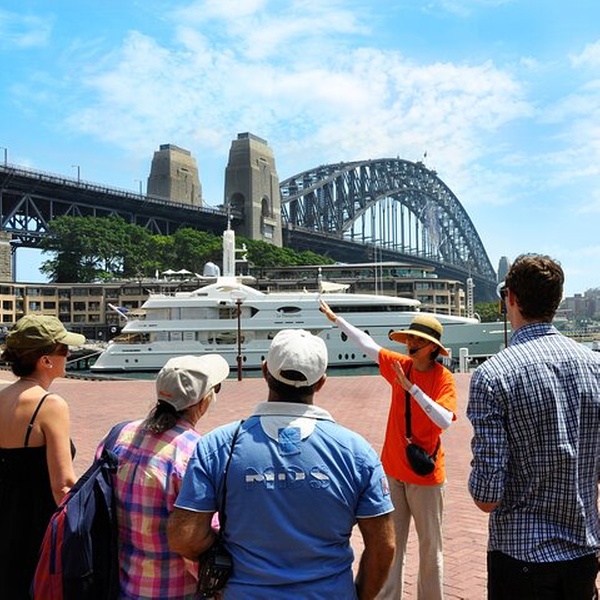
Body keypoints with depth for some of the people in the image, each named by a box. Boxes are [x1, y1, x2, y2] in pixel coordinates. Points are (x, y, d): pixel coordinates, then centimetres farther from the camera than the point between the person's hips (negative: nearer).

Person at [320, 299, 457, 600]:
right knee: (391, 543, 11)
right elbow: (367, 344, 11)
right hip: (393, 469, 5)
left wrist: (411, 388, -30)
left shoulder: (443, 378, -12)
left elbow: (445, 420, -25)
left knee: (430, 545, 7)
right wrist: (336, 318, 16)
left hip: (425, 473, -4)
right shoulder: (400, 365, 1)